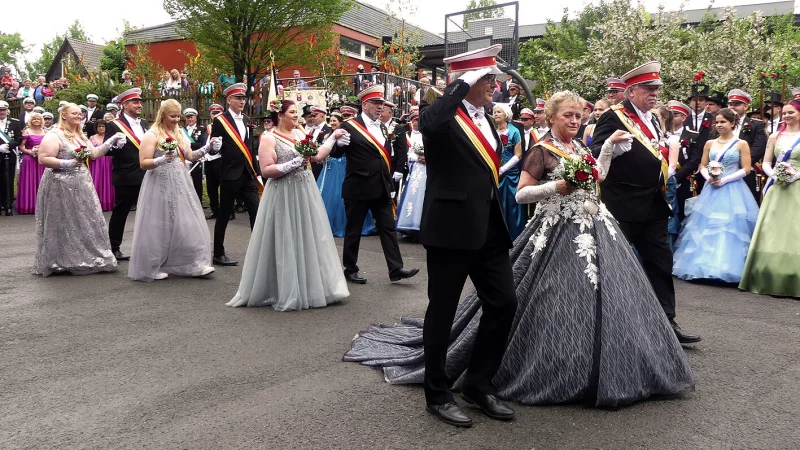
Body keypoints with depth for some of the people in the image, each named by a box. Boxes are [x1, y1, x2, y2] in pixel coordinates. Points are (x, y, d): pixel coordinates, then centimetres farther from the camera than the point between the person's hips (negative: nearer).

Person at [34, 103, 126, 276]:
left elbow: (94, 153, 13)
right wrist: (66, 163, -24)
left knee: (84, 222, 11)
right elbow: (43, 159, -16)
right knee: (64, 224, 0)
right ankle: (62, 262, 11)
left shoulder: (81, 136, 15)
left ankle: (85, 258, 20)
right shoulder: (54, 136, -11)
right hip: (61, 187, -8)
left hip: (82, 186, 8)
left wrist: (111, 141, 6)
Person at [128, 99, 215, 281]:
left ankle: (192, 264, 11)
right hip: (161, 186, -6)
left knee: (186, 224, 5)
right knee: (160, 227, 1)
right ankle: (151, 268, 14)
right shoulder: (152, 134, -8)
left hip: (180, 186, 6)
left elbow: (190, 156, 10)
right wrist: (162, 160, -28)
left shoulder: (179, 133, 13)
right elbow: (143, 163, -13)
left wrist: (207, 147, -3)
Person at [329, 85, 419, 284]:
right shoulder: (349, 127, -8)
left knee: (388, 227, 5)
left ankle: (396, 268, 8)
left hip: (381, 188, 6)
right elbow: (335, 153, -11)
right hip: (358, 189, -6)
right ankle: (350, 269, 19)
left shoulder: (382, 128, 13)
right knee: (354, 230, 6)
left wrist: (390, 183, 16)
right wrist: (339, 143, -33)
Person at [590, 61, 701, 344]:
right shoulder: (613, 118, -10)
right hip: (623, 205, -8)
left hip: (654, 204, 8)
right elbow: (596, 154, -21)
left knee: (661, 263, 9)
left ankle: (666, 321, 16)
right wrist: (614, 148, -39)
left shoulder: (652, 119, 15)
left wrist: (665, 172, 14)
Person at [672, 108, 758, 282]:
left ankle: (727, 267, 0)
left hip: (733, 191, -4)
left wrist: (724, 179, -14)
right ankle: (705, 263, 11)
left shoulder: (741, 144, -1)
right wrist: (709, 177, -9)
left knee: (730, 227, -6)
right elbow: (702, 166, 11)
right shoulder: (710, 143, 10)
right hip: (712, 189, 4)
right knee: (707, 227, 3)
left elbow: (746, 169, -5)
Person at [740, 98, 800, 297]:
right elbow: (766, 163, 9)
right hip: (776, 189, 3)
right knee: (771, 233, 1)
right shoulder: (775, 137, 11)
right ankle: (770, 280, 9)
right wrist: (774, 174, -9)